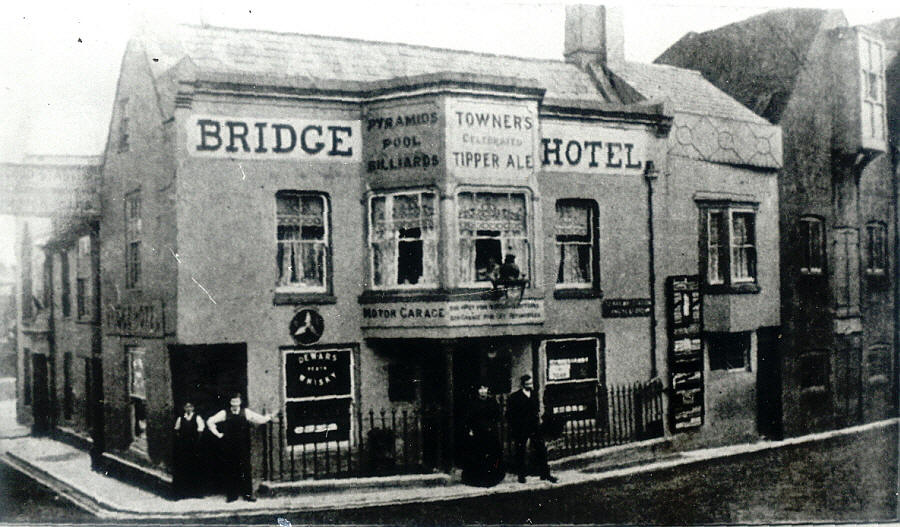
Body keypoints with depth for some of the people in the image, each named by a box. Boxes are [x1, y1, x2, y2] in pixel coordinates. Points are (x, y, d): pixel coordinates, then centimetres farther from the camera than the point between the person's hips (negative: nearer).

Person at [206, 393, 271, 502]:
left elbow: (260, 419, 8)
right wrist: (217, 434, 4)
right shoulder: (225, 413, 3)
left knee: (245, 470, -2)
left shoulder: (246, 412, 5)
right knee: (230, 470, 3)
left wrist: (269, 417, -6)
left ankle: (248, 494, 5)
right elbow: (210, 421, 7)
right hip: (229, 447, 0)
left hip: (243, 447, 0)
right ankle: (232, 495, 10)